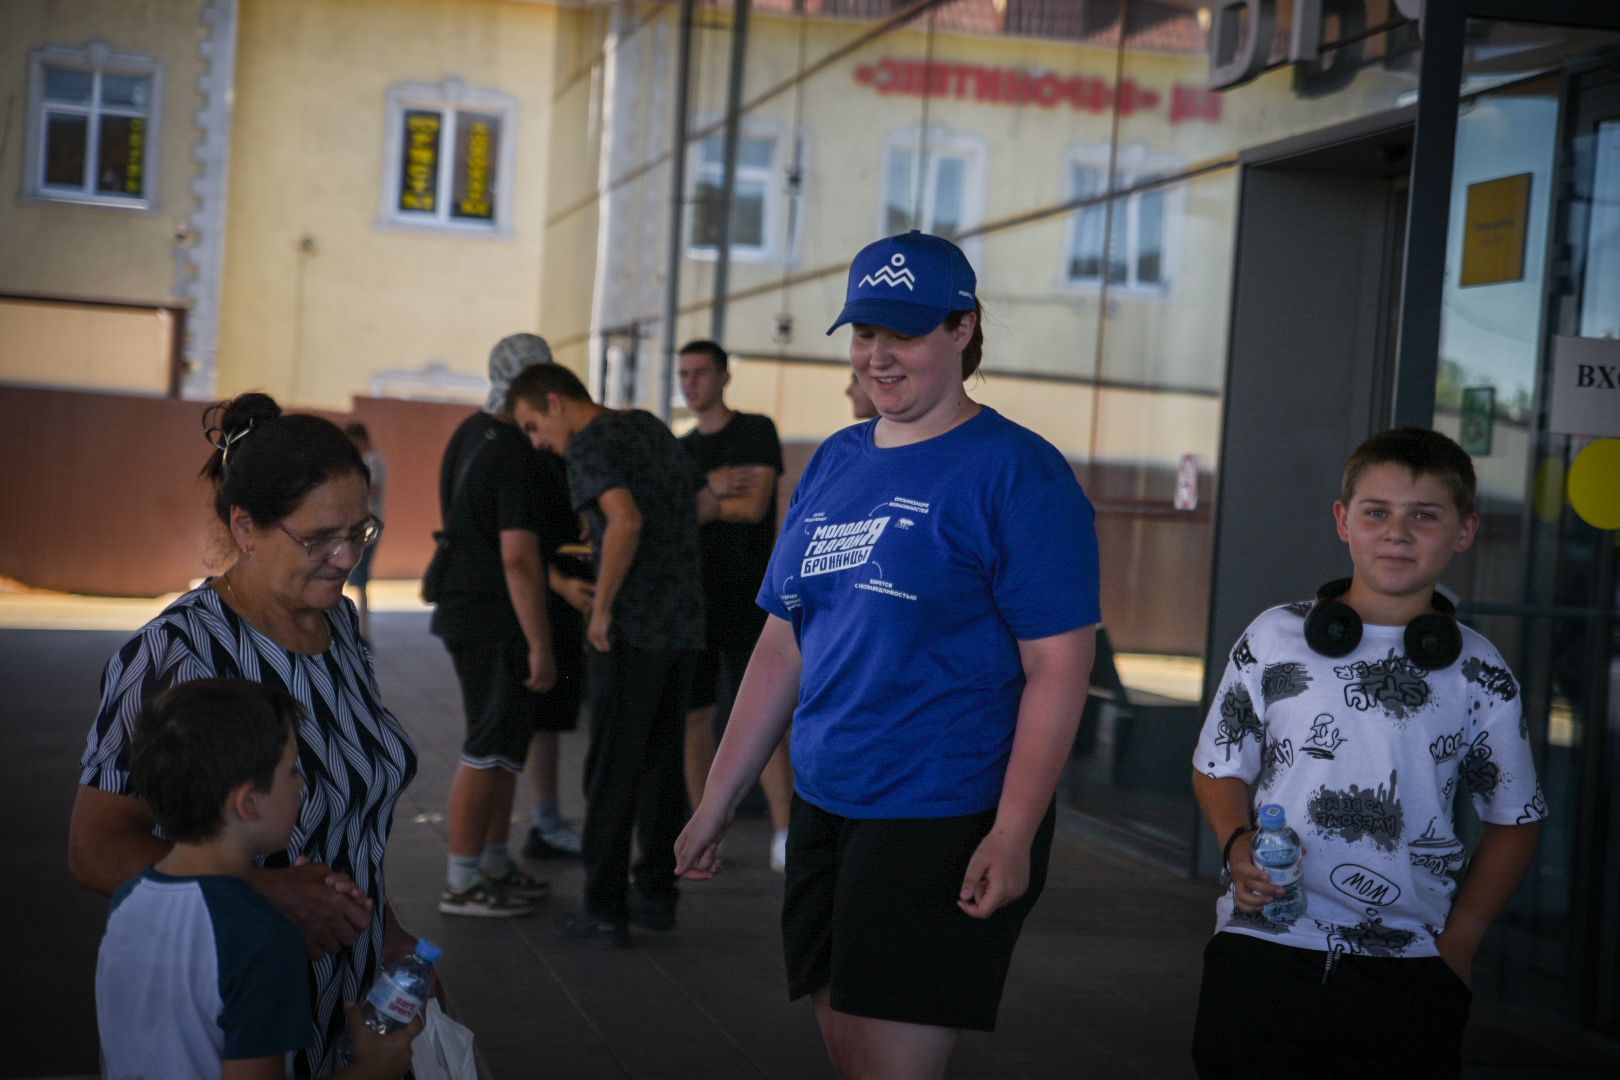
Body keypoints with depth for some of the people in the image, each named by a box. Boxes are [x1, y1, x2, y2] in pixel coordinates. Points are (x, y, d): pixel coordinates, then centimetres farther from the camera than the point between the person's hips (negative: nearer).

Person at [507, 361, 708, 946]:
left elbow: (627, 521, -26)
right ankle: (657, 893, 20)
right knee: (661, 762, 14)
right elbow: (705, 503, 25)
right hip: (682, 619, 8)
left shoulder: (589, 445, -10)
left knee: (612, 767, -1)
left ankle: (605, 909, 3)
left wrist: (602, 607, -17)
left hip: (631, 627, -8)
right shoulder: (650, 426, 15)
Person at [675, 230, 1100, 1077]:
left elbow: (1058, 669, -14)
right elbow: (783, 647, 15)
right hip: (825, 813, 7)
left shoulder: (1016, 472, -9)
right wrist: (717, 802, 13)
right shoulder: (834, 464, 11)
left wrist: (1013, 836, -22)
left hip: (947, 823, -7)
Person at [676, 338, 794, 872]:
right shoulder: (680, 449, 14)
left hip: (745, 598, -5)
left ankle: (783, 835, -10)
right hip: (691, 596, 5)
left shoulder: (756, 431, 0)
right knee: (694, 715, 4)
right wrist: (712, 488, -17)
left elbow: (753, 506, -12)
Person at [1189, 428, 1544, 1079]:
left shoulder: (1479, 675, 3)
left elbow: (1514, 819, 10)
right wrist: (1239, 843, -9)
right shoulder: (1274, 639, 3)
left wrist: (1459, 939, 1)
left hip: (1410, 958, 0)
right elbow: (1219, 769, 10)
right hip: (1264, 946, 0)